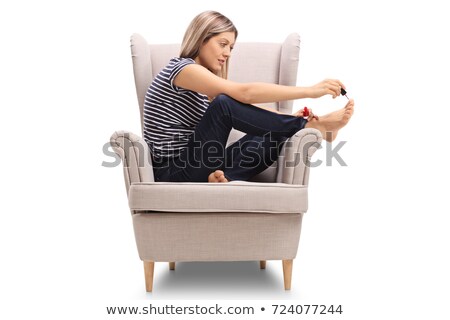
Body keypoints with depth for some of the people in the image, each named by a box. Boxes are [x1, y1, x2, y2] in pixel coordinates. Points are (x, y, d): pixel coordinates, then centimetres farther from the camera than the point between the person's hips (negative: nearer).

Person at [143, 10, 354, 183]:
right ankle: (312, 127, -17)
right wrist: (311, 91, -22)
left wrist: (290, 119, -9)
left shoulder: (203, 87, 16)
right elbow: (246, 93, -24)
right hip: (174, 173, -8)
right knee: (224, 104, -27)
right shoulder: (182, 68, -12)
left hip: (193, 167, 8)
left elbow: (245, 110, 6)